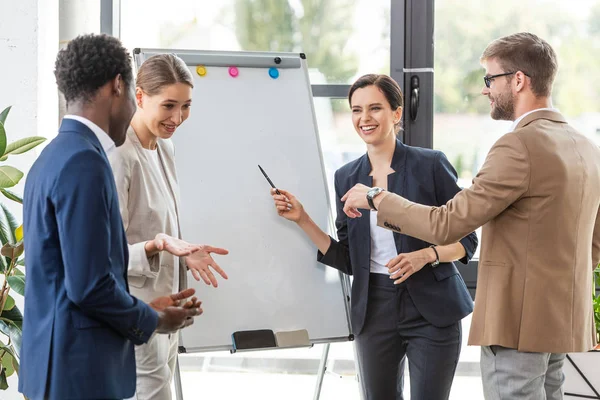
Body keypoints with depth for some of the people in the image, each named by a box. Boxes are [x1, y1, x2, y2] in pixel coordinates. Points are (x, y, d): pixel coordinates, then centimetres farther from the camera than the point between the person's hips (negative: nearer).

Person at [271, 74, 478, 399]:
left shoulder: (430, 164, -6)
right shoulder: (347, 177, 7)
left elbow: (466, 239, -2)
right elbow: (347, 261, 8)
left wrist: (425, 256, -20)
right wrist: (302, 220, -1)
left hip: (431, 310, -4)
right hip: (374, 310, 4)